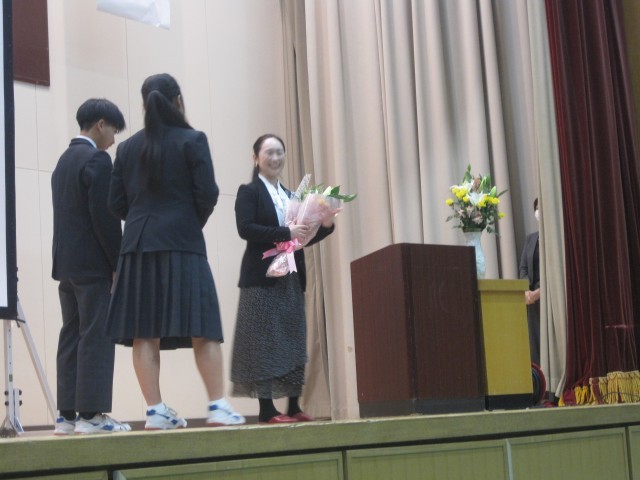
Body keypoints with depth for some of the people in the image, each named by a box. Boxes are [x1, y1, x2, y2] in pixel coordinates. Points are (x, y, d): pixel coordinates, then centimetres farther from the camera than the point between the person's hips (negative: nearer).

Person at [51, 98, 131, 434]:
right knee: (96, 337, -7)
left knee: (71, 337, 7)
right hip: (93, 264, -9)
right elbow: (104, 217, -16)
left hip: (66, 263, 9)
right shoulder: (97, 160, -10)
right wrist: (119, 264, -11)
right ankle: (90, 414, -7)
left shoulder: (63, 160, 18)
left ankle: (67, 414, 8)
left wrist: (73, 260, 16)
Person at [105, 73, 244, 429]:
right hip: (182, 242, -4)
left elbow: (117, 202, 6)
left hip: (139, 245, 4)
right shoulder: (192, 140, -2)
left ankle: (156, 411, 2)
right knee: (203, 329, 0)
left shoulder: (128, 148, 9)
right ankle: (218, 407, -2)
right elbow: (207, 193, -6)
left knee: (144, 333, 3)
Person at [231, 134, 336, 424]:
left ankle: (294, 406, 12)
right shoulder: (249, 192, 0)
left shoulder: (291, 196, 19)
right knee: (264, 342, -6)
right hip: (262, 278, -6)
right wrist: (287, 233, -21)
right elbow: (245, 229, -15)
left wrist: (325, 226, 0)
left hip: (292, 278, 7)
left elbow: (302, 238, 18)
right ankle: (266, 409, -3)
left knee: (294, 343, 6)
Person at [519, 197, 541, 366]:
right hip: (534, 298, 5)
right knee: (535, 342, 1)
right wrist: (526, 291, -7)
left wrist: (540, 291, -16)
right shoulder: (530, 239, 17)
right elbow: (523, 268, 12)